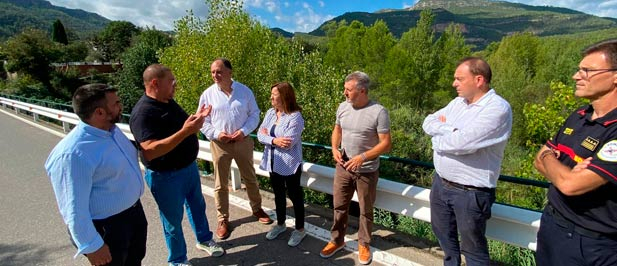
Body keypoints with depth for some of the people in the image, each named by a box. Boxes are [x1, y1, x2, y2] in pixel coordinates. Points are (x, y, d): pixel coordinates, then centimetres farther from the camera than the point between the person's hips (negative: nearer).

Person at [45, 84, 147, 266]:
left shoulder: (112, 129, -2)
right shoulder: (73, 153, -30)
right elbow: (75, 207, -26)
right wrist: (91, 246, -18)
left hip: (134, 210, 8)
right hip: (106, 226, -8)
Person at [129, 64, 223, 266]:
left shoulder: (169, 102, 4)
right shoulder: (143, 112, -24)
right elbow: (150, 151, -34)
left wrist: (197, 118, -1)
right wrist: (185, 132, -39)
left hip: (189, 166, 9)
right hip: (166, 176, -8)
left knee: (197, 205, 24)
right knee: (173, 220, 11)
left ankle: (204, 240, 48)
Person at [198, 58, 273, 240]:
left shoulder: (244, 91, -2)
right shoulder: (207, 94, -2)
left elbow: (254, 114, 1)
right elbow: (203, 120, 1)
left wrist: (244, 131, -14)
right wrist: (216, 134, -15)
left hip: (243, 141, 1)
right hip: (219, 144, 0)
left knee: (250, 178, 13)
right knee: (221, 184, 8)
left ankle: (257, 209, 35)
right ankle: (223, 220, 25)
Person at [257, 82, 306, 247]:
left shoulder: (295, 117, -18)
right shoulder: (270, 112, 3)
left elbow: (288, 143, -25)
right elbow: (260, 134, -2)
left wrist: (268, 135, -12)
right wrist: (274, 140, -20)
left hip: (290, 164, -6)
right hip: (273, 162, 7)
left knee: (294, 195, 9)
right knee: (278, 194, 21)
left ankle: (300, 229, 28)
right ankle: (280, 224, 41)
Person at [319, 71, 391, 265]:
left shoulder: (379, 112, -18)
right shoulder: (343, 107, -2)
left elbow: (386, 144, -16)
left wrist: (362, 157, -27)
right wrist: (334, 149, -6)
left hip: (367, 172, -4)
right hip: (343, 167, 4)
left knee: (365, 210, 15)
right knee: (340, 206, 16)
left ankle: (364, 244, 37)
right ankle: (337, 240, 37)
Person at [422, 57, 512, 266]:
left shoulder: (498, 108, -19)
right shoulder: (457, 102, 8)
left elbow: (463, 142, -29)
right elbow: (428, 123, 5)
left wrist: (439, 138, -10)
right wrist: (451, 129, -14)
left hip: (470, 193, -8)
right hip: (440, 183, 8)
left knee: (473, 249, 11)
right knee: (443, 233, 26)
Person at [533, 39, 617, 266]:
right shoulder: (578, 117, 2)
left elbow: (570, 184, -30)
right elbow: (539, 161, 6)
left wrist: (549, 158, -10)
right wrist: (566, 172, -15)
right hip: (551, 223, 7)